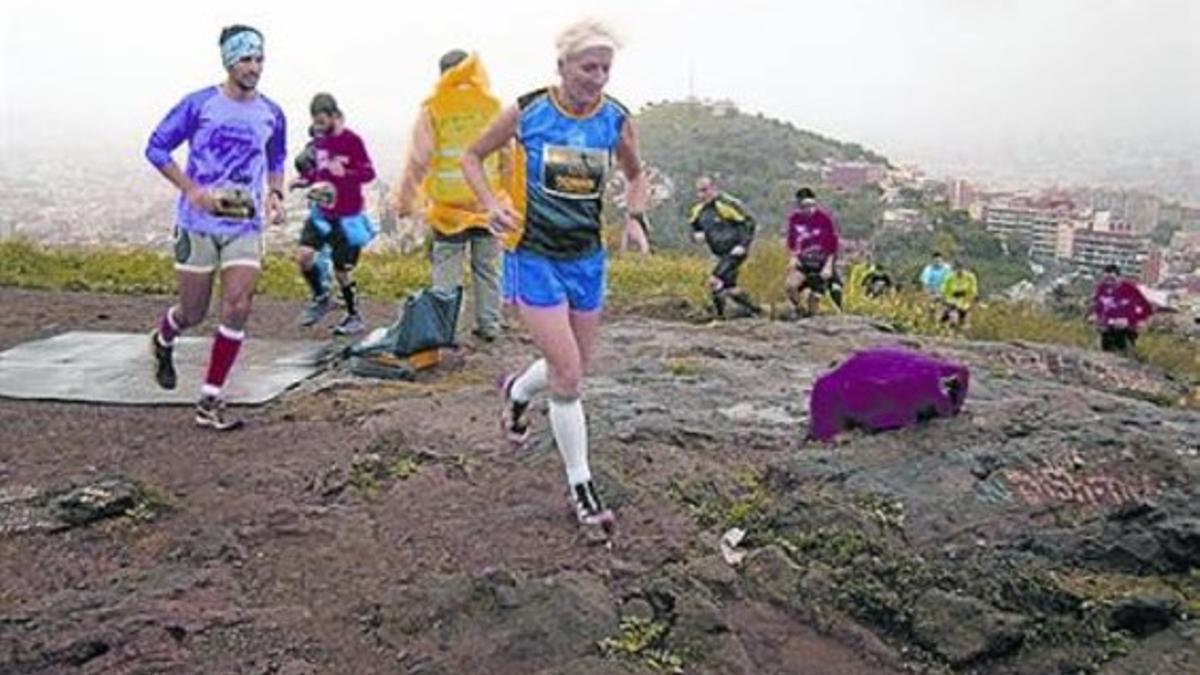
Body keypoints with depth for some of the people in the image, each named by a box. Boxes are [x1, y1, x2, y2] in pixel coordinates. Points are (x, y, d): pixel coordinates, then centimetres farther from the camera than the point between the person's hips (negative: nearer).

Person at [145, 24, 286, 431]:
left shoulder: (271, 115, 4)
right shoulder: (199, 105, -6)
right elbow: (157, 148, -2)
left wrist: (274, 193, 3)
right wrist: (193, 191, -14)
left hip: (245, 226, 2)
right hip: (197, 224, -2)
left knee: (237, 310, -10)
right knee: (194, 312, 7)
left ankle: (210, 402, 0)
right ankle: (163, 341, 46)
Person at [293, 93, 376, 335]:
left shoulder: (352, 140, -12)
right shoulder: (318, 140, 6)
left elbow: (369, 172, -14)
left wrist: (345, 172, -31)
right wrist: (305, 179, 0)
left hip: (346, 216, -5)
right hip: (321, 212, 5)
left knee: (342, 270, 1)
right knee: (303, 255, -11)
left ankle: (354, 317, 21)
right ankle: (321, 298, 14)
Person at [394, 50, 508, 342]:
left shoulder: (432, 110, -7)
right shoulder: (493, 106, 0)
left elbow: (418, 160, -6)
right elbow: (508, 156, 5)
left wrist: (404, 200, 3)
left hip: (448, 207, -2)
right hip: (487, 204, 2)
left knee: (447, 273, 4)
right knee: (487, 268, 12)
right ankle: (489, 325, 18)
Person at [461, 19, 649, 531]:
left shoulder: (616, 121, -4)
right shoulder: (528, 112, -11)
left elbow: (636, 174, 16)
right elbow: (473, 156, 3)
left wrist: (634, 216, -3)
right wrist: (491, 204, -13)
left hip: (586, 258, 4)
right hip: (534, 257, -4)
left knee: (575, 368, 14)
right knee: (568, 374, -9)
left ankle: (517, 392, 48)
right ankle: (580, 485, 6)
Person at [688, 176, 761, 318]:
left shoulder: (727, 203, -16)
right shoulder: (699, 210, 6)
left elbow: (749, 222, -13)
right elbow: (694, 228, 17)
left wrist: (743, 245, -21)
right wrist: (697, 235, -8)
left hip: (735, 252, -9)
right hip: (722, 254, 9)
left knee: (714, 281, -20)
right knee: (729, 288, 13)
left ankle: (719, 316, -11)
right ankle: (756, 310, 29)